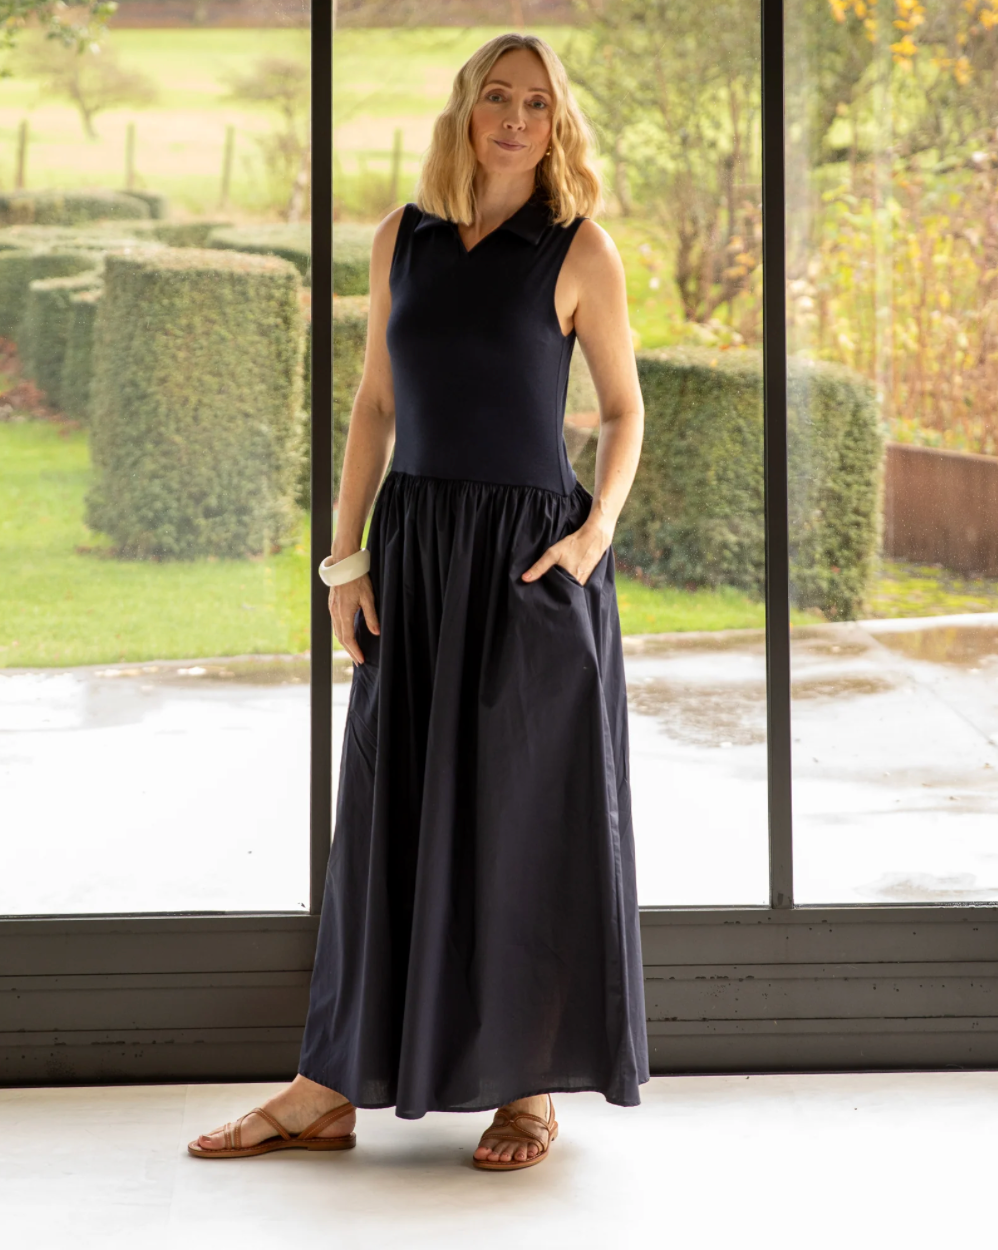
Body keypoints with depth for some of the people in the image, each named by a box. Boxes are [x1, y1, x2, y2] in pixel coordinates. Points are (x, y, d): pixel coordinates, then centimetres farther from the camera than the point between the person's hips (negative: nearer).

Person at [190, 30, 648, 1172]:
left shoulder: (581, 251, -2)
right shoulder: (403, 239, 8)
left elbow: (623, 409, 3)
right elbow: (376, 405, 10)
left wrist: (597, 529, -14)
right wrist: (345, 561, 4)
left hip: (531, 552, -4)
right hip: (415, 547, 4)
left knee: (528, 812, 0)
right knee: (391, 808, 6)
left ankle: (532, 1087, 12)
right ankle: (329, 1090, 11)